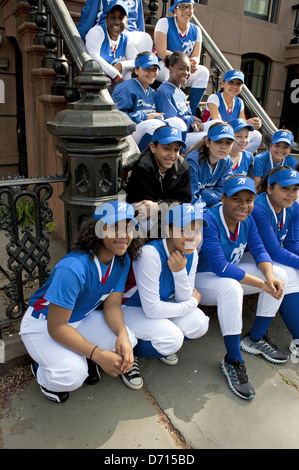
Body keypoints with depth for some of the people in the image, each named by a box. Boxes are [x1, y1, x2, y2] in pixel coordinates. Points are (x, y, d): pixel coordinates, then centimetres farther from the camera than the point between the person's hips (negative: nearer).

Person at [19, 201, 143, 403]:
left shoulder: (122, 261, -13)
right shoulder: (73, 268, -36)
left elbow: (112, 304, -10)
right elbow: (56, 327, -30)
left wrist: (122, 334, -31)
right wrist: (98, 355, -34)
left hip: (82, 318, 7)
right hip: (44, 324, -6)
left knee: (127, 340, -15)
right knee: (72, 376, -30)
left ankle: (82, 358, 12)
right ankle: (42, 370, 6)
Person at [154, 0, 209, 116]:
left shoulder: (196, 30, 8)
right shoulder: (164, 23, -6)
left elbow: (196, 56, 4)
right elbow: (161, 52, -17)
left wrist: (193, 63, -23)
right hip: (160, 67, -5)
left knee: (203, 71, -19)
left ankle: (193, 111, -18)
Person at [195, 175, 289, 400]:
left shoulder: (247, 219, -2)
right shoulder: (208, 221, -27)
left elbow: (259, 250, -2)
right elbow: (220, 267, -31)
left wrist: (271, 277, -24)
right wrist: (263, 284, -30)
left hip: (231, 273, 8)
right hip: (201, 279, -8)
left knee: (279, 274, -4)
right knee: (231, 288, -39)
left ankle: (255, 339, 5)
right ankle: (233, 361, -22)